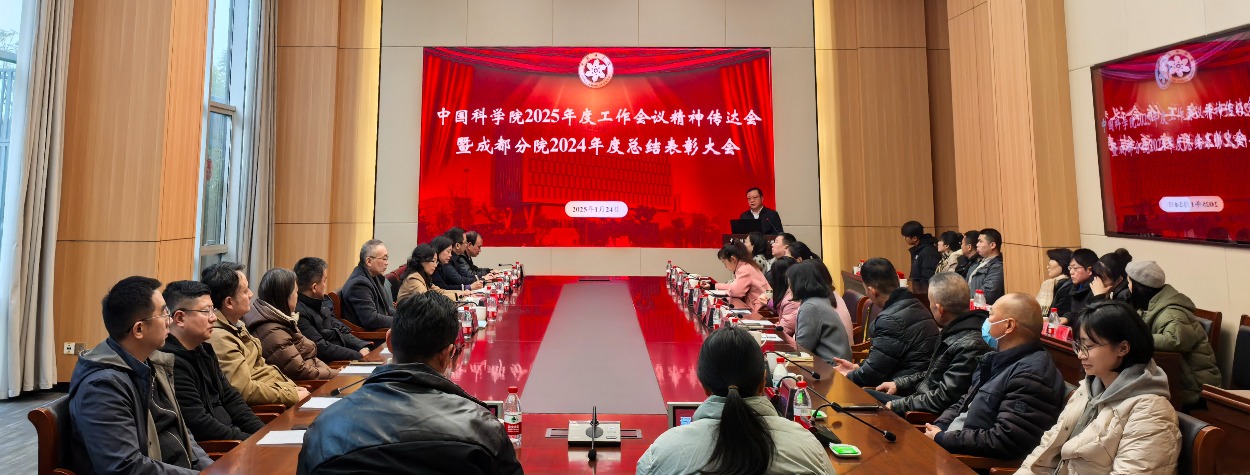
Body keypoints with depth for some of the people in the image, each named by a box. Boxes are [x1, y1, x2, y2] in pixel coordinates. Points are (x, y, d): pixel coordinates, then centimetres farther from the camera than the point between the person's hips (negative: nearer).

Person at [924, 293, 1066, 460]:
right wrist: (939, 426, 1)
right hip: (956, 449, 9)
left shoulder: (1032, 375, -20)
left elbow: (1005, 442, -25)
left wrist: (942, 439, -17)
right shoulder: (999, 359, 11)